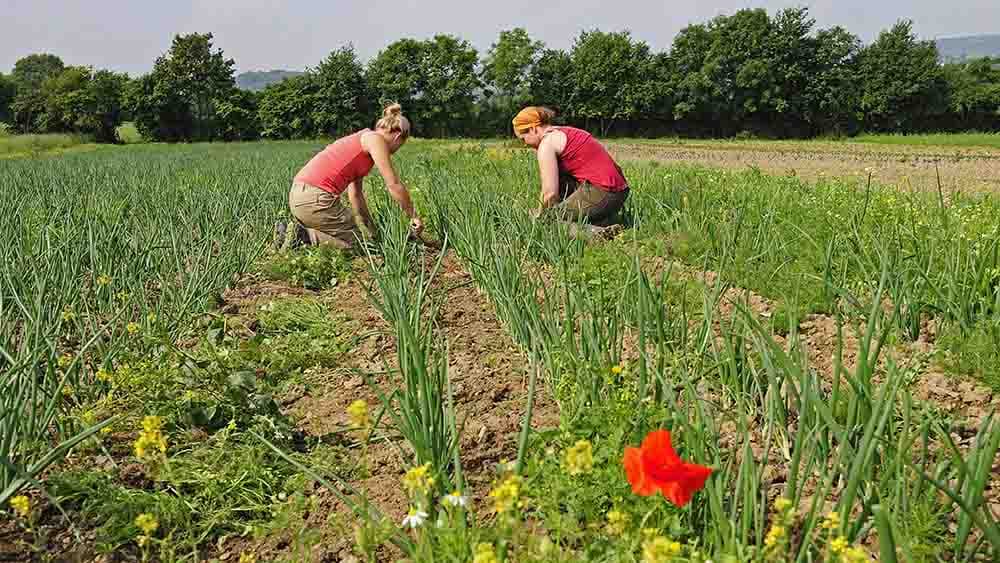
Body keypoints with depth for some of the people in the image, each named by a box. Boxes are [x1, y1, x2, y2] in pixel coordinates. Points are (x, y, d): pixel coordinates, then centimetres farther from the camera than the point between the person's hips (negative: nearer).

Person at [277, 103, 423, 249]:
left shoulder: (362, 140, 24)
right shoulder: (376, 139, -2)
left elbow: (355, 193, 25)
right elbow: (394, 185, -7)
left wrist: (373, 230, 25)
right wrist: (414, 217, 4)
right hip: (316, 198, -9)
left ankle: (292, 231, 11)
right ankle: (300, 235, -5)